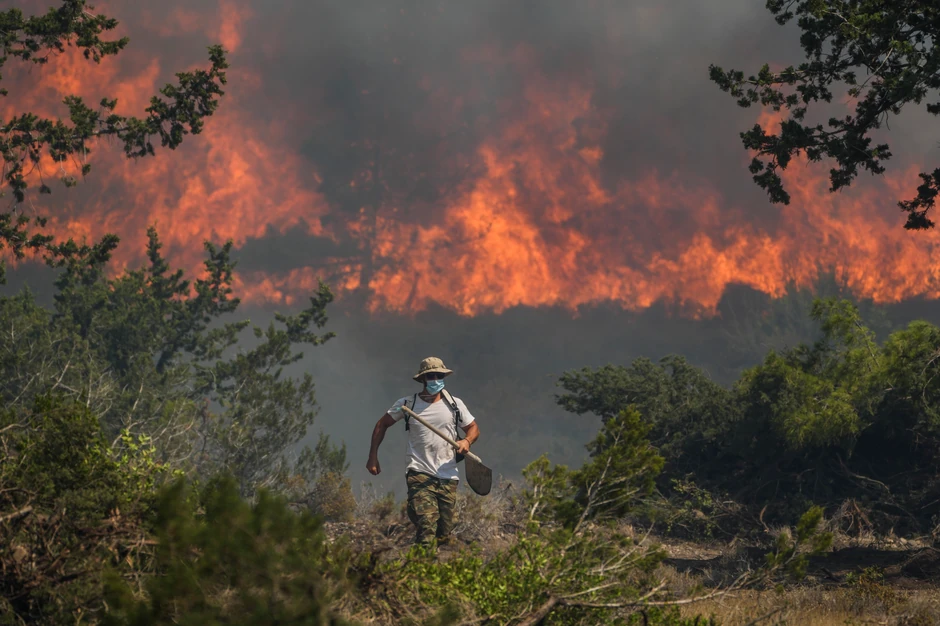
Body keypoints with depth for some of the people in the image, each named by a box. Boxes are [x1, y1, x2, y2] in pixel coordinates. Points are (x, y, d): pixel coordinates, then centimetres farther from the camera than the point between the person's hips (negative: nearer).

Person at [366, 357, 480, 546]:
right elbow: (381, 425, 14)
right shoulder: (407, 404, 2)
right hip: (420, 474, -3)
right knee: (426, 527, -23)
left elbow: (473, 428, 17)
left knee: (444, 535, 2)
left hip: (448, 477, 3)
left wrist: (467, 441, -7)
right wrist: (373, 457, 8)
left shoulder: (454, 404, 7)